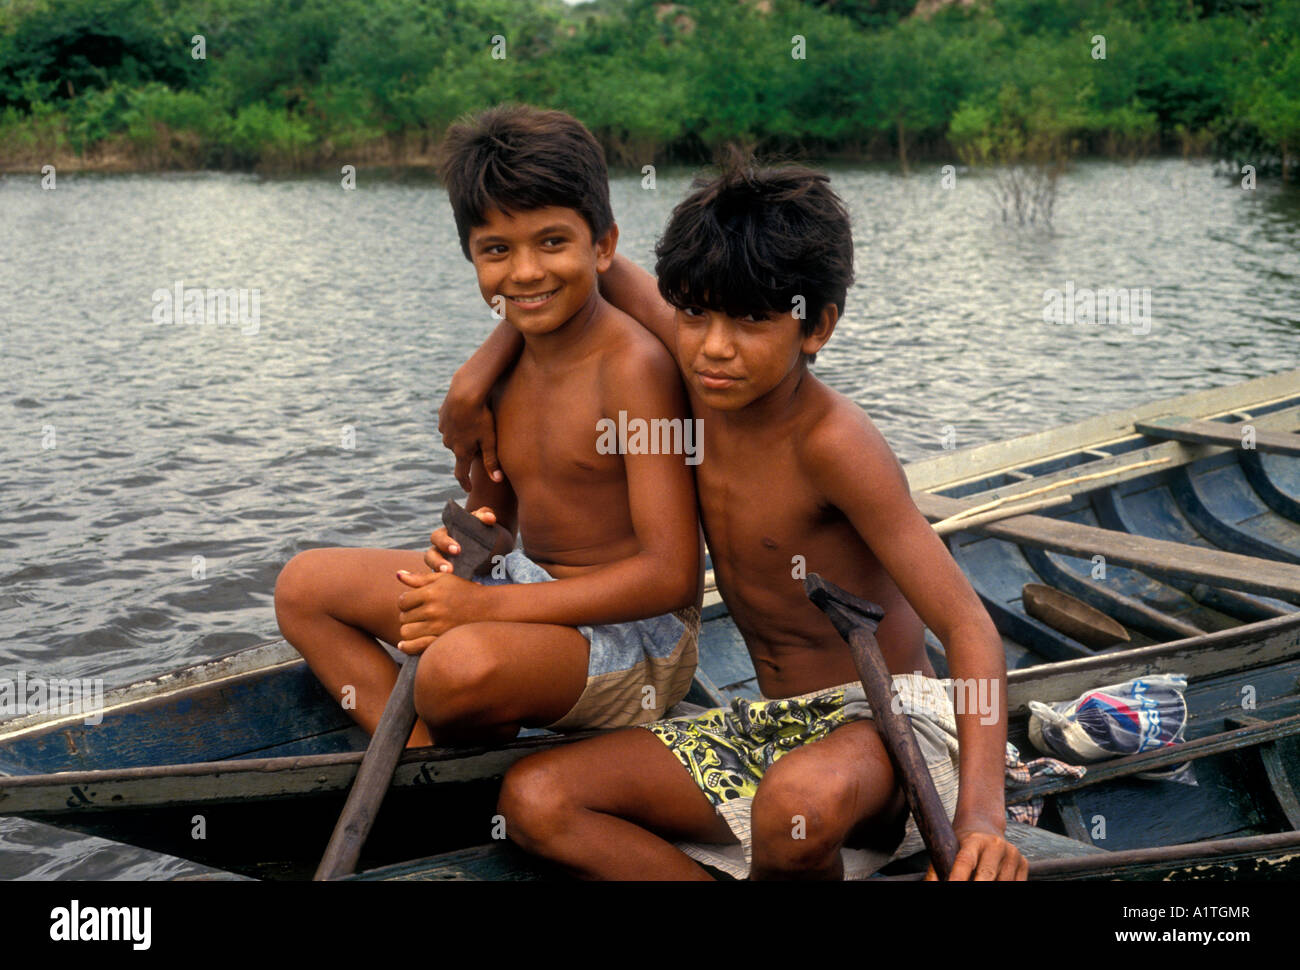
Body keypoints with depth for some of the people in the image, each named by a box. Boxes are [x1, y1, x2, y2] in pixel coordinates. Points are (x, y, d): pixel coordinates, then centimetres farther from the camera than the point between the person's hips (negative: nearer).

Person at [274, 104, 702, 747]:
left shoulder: (632, 367, -20)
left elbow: (670, 573, -25)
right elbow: (495, 515, 13)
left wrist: (484, 604, -25)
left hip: (636, 634, -8)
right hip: (529, 583, 8)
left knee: (465, 662, -38)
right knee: (305, 585, 9)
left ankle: (467, 739, 0)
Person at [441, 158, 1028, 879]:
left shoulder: (831, 441, -22)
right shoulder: (704, 370, -4)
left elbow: (969, 629, -25)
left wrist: (980, 815, -37)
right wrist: (482, 369, 5)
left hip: (887, 720, -6)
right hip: (768, 729, 7)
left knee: (802, 800, -41)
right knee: (532, 800, -8)